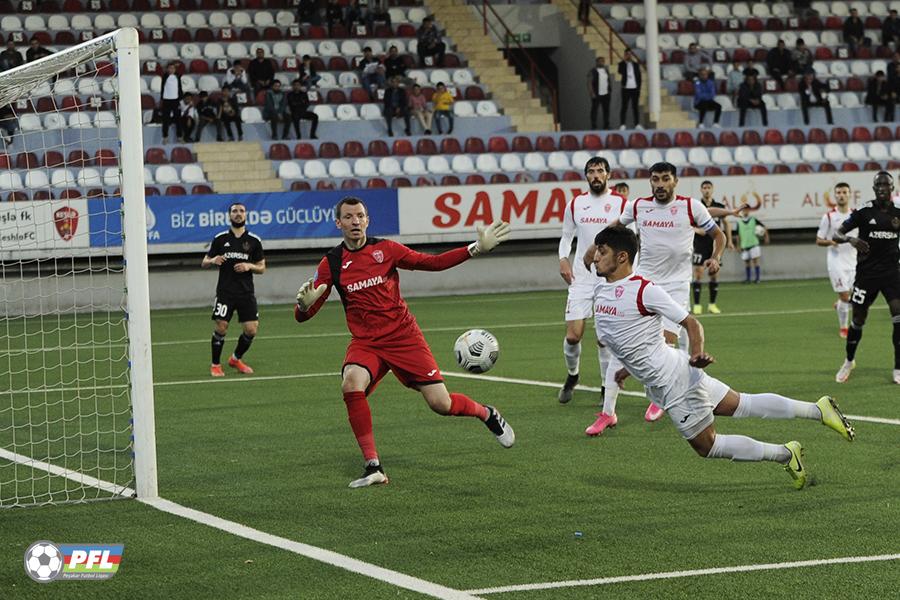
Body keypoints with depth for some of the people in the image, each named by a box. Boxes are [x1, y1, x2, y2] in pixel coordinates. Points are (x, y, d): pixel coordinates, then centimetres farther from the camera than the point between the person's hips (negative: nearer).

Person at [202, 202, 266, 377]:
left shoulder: (254, 241, 6)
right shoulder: (220, 239, 4)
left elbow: (262, 268, 11)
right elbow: (204, 263, 10)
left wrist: (249, 266, -10)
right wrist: (212, 260, -12)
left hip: (246, 293, 2)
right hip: (225, 292, -2)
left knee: (251, 329, -4)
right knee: (221, 328, -11)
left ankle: (236, 359, 23)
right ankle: (215, 365, 9)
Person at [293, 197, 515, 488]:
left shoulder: (385, 249, -1)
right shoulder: (331, 263, 0)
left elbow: (432, 262, 6)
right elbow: (304, 316, -1)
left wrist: (476, 249, -2)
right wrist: (304, 305, -26)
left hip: (403, 335, 0)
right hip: (365, 342, 0)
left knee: (441, 404, -6)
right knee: (351, 384, -32)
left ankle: (487, 414, 30)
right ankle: (373, 468, -24)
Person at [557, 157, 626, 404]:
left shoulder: (621, 204, -1)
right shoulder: (575, 204, 8)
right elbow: (566, 236, 18)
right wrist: (563, 259, 0)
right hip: (581, 279, 2)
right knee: (573, 334, -5)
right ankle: (572, 375, 22)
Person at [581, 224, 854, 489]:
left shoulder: (644, 290, -21)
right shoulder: (600, 288, 4)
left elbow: (690, 322, -18)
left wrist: (697, 352, -34)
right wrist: (630, 367, 25)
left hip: (673, 378, -8)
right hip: (657, 383, 8)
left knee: (707, 445, 2)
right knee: (742, 404, 15)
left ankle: (785, 454, 14)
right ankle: (818, 409, 20)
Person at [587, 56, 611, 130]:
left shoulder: (606, 70, 11)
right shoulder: (592, 72, -8)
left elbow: (610, 80, 20)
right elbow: (589, 83, -11)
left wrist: (610, 88, 10)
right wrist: (592, 93, -16)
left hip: (606, 94, 6)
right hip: (596, 95, -6)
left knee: (606, 110, 10)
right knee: (594, 110, 0)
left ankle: (606, 126, 19)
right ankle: (593, 126, 5)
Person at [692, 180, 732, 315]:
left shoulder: (719, 207, 6)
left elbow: (726, 223, 16)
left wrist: (729, 241, 10)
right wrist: (696, 230, -19)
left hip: (715, 244, 3)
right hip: (700, 245, -3)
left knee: (715, 274, 3)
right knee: (698, 273, -8)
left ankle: (712, 304, 13)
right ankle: (697, 305, -4)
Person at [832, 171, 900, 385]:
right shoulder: (864, 212, -6)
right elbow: (837, 234, -5)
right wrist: (851, 239, -25)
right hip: (866, 273, -1)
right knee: (858, 320, 7)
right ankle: (849, 361, 32)